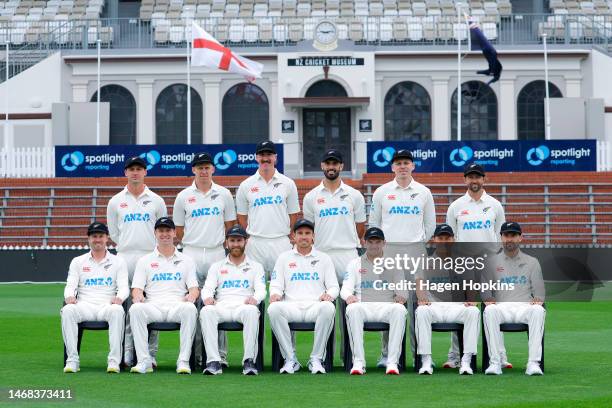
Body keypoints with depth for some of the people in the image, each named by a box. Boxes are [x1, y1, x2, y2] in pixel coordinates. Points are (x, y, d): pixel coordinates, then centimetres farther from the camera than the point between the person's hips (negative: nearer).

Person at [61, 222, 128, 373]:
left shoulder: (118, 262, 17)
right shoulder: (77, 262, 20)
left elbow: (124, 287, 5)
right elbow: (70, 285, 9)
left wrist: (119, 298, -20)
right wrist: (70, 297, -17)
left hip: (108, 306, -1)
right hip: (84, 306, 1)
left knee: (117, 310, -37)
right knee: (67, 310, -33)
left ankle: (114, 361, -38)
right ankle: (72, 360, -33)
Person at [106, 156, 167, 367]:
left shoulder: (156, 200, 8)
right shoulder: (116, 201, 10)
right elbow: (113, 232, 15)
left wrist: (155, 249, 4)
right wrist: (128, 246, 9)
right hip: (124, 258, 1)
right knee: (125, 306, -1)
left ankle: (150, 353, 0)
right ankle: (128, 353, 3)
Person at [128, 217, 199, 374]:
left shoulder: (186, 261, 21)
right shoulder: (145, 261, 20)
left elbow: (194, 288, 12)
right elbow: (136, 288, 10)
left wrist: (191, 296, -14)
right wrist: (138, 297, -16)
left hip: (177, 306, 0)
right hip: (153, 307, 0)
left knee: (190, 309, -36)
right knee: (136, 309, -34)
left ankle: (183, 361, -34)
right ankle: (144, 361, -33)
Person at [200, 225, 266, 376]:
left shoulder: (255, 266, 22)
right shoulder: (217, 266, 25)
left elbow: (261, 290, 8)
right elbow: (207, 288, 12)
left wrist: (254, 298, -18)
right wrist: (208, 297, -14)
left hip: (244, 306, -1)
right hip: (222, 307, 1)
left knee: (252, 311, -39)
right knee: (206, 311, -34)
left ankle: (249, 361, -41)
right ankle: (213, 362, -40)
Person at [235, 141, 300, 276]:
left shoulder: (287, 184, 7)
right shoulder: (246, 185, 7)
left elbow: (293, 215, 10)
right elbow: (242, 217, 12)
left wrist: (290, 238, 5)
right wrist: (251, 236, 7)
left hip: (281, 243, 0)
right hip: (255, 244, 0)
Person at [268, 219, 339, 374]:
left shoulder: (323, 258, 20)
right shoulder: (284, 258, 20)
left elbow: (334, 286, 14)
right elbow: (276, 285, 15)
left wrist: (328, 294, -10)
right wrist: (275, 294, -10)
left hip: (315, 306, 0)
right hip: (291, 306, 0)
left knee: (328, 308, -37)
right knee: (274, 309, -34)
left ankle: (316, 359, -27)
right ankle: (290, 359, -24)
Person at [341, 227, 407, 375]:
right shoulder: (355, 264, 19)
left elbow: (403, 290, 11)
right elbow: (345, 289, 8)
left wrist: (401, 297, -15)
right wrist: (349, 296, -18)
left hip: (387, 306, 0)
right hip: (363, 306, 0)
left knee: (399, 309, -35)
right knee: (352, 309, -36)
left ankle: (393, 362, -37)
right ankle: (358, 362, -38)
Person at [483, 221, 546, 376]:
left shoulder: (532, 262, 20)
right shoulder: (492, 262, 19)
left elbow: (539, 291, 12)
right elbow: (485, 289, 11)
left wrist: (538, 299, -11)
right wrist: (488, 299, -12)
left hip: (526, 306, 0)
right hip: (501, 306, 0)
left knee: (538, 311, -35)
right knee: (489, 311, -36)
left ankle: (533, 363, -38)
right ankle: (495, 362, -36)